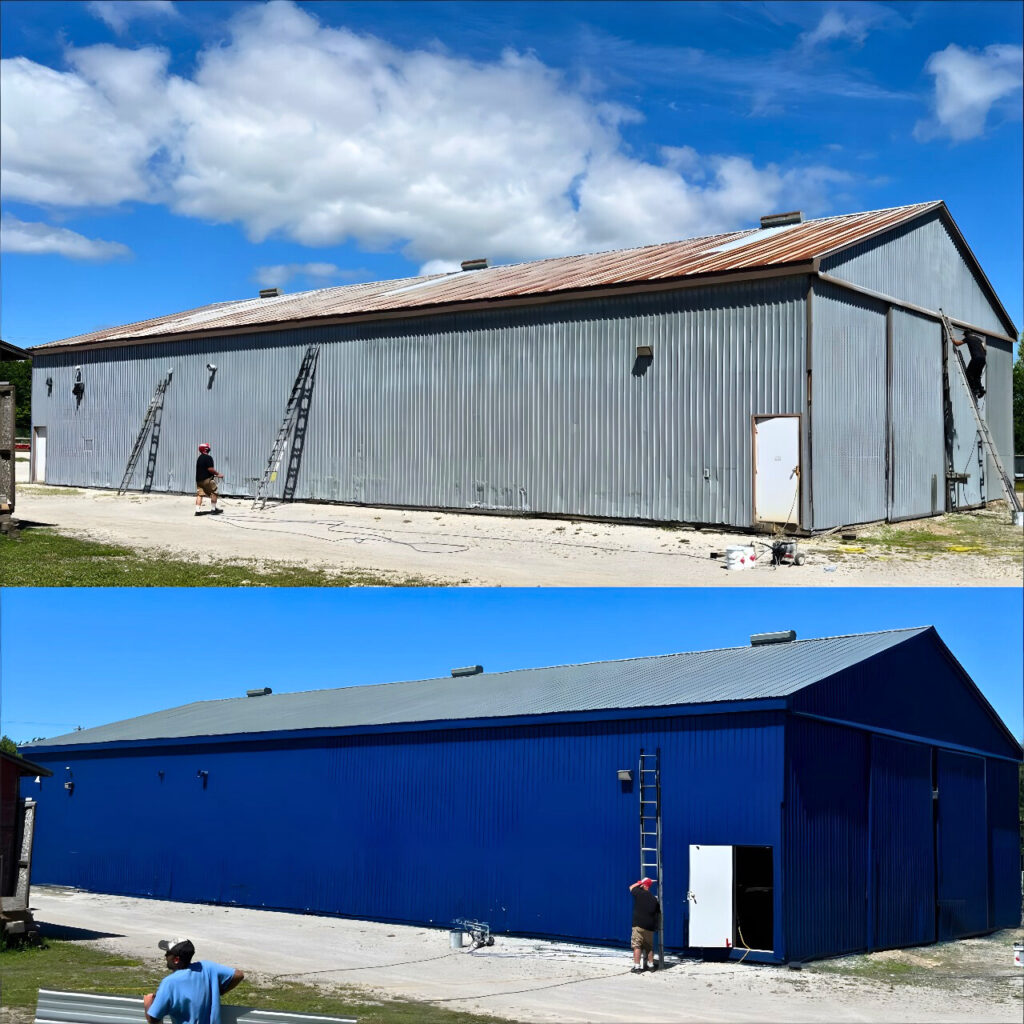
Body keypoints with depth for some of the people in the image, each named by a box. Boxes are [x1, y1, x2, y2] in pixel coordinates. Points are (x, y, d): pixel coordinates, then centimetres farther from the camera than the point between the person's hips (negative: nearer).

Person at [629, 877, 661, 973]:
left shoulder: (640, 893, -6)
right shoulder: (654, 899, 12)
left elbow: (631, 887, 14)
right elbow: (658, 914, 17)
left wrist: (639, 883, 26)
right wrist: (656, 927, 26)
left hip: (638, 925, -6)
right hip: (650, 927, 6)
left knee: (637, 946, -5)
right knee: (649, 947, 17)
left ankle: (637, 967, -8)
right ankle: (651, 965, 25)